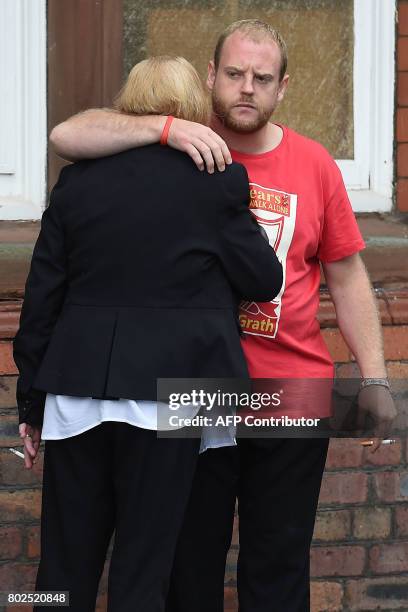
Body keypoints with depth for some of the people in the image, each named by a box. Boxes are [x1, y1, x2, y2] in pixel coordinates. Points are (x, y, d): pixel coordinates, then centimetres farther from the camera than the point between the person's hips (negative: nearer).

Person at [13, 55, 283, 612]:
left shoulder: (78, 179, 4)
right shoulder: (217, 182, -6)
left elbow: (41, 296, 6)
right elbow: (263, 281, 2)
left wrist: (32, 400, 14)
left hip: (77, 397, 3)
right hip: (163, 396, -3)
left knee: (66, 566, 11)